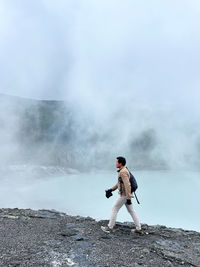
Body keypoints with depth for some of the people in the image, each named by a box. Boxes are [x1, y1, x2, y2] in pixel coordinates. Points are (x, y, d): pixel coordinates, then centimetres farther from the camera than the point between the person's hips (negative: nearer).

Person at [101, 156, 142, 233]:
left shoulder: (123, 172, -22)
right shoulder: (123, 171, 12)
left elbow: (127, 185, -27)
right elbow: (120, 183, 21)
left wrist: (128, 198, -26)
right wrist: (111, 189, 18)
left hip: (123, 195, -10)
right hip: (126, 194, 10)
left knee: (114, 209, 2)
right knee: (131, 211, 13)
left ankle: (109, 227, 12)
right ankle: (138, 228, 18)